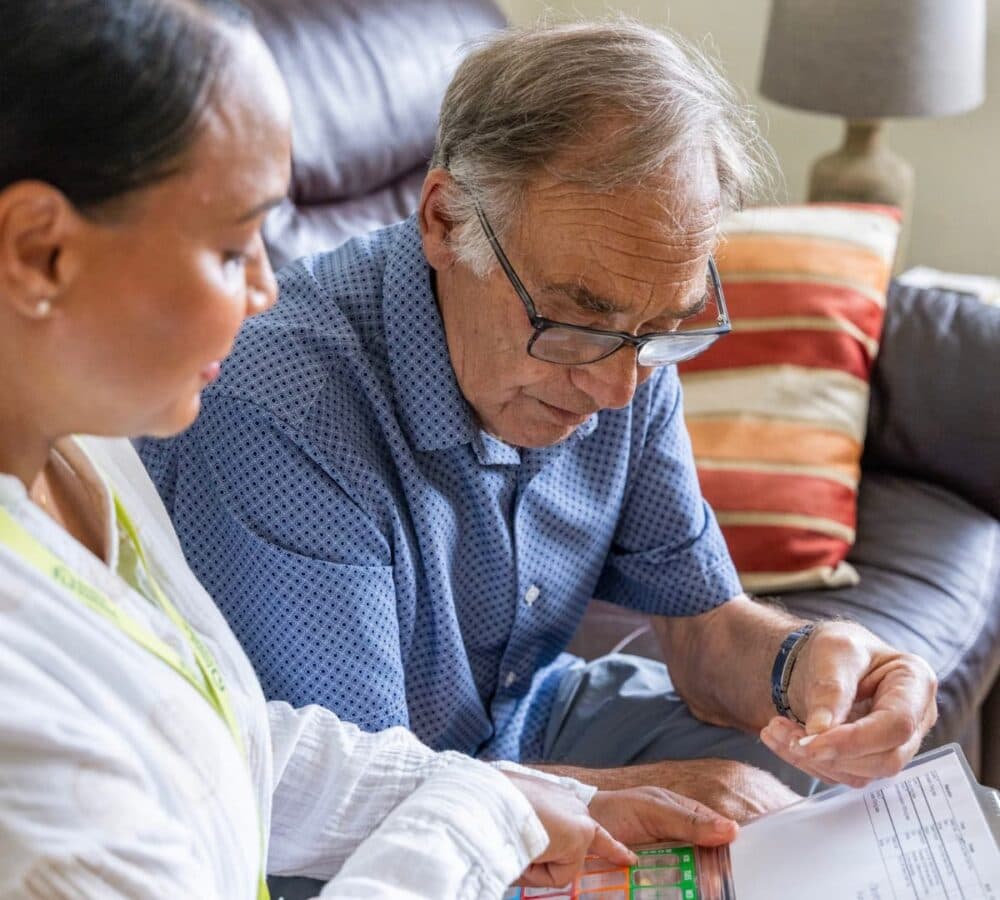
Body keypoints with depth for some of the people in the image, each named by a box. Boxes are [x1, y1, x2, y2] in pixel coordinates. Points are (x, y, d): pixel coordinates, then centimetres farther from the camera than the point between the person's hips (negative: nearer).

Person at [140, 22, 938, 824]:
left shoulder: (627, 342, -10)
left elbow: (701, 619, -2)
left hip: (529, 718, 6)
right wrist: (652, 798, -23)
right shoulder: (284, 420, -31)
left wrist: (801, 663, -23)